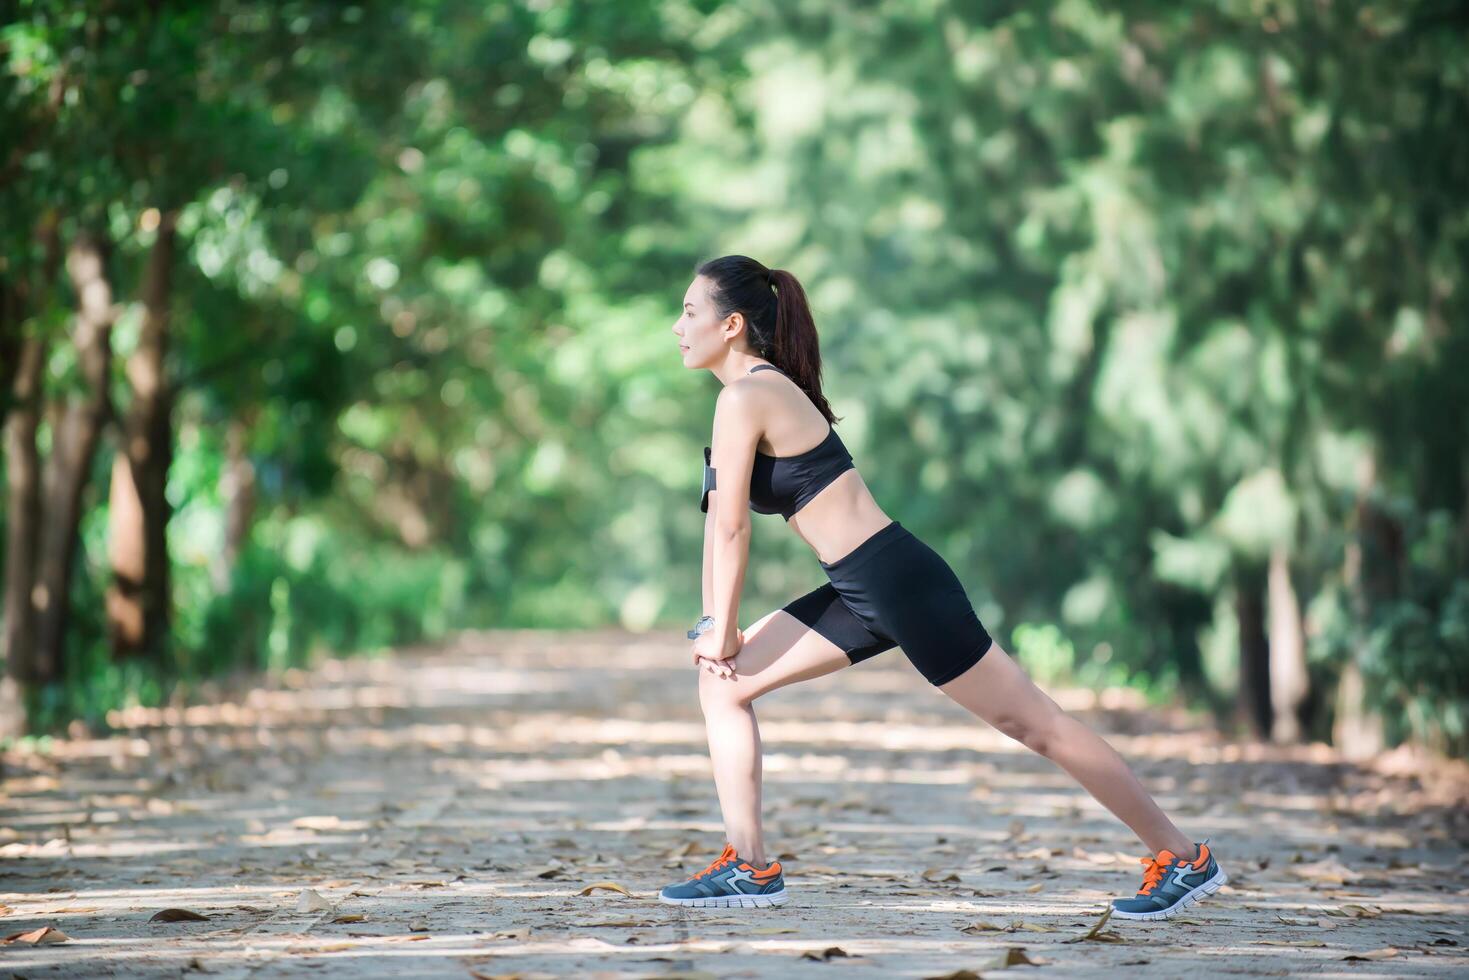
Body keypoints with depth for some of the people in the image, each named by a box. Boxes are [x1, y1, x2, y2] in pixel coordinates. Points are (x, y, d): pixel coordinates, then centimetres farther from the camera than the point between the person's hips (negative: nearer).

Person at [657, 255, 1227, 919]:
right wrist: (714, 625, 14)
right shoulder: (757, 391, 14)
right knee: (721, 683, 6)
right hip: (864, 594, 10)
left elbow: (732, 529, -15)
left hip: (901, 583, -10)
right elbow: (718, 518, 17)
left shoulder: (745, 399, -15)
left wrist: (723, 635, -6)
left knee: (1033, 723, -2)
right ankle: (747, 866, 8)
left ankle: (1182, 858, 6)